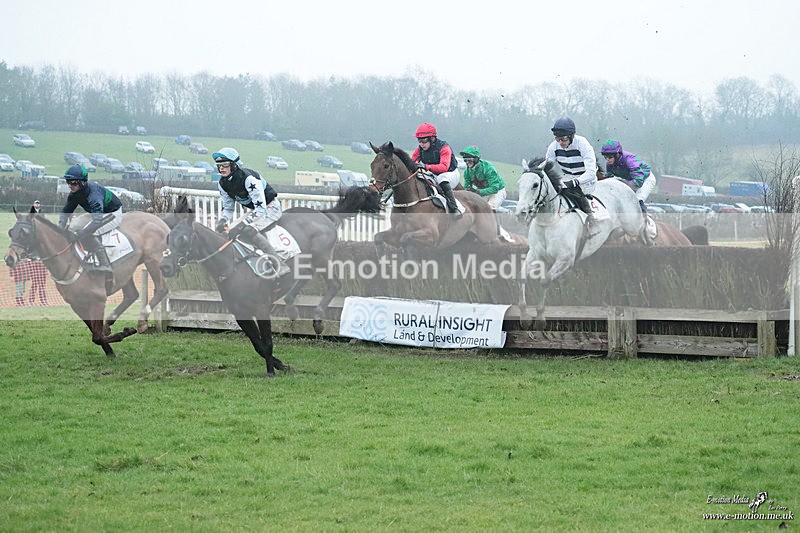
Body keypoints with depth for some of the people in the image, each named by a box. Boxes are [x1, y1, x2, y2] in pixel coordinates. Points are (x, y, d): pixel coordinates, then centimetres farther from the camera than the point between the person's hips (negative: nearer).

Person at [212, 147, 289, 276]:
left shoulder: (249, 178, -30)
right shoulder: (223, 184, -5)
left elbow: (261, 208, -34)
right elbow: (228, 208, 7)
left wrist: (242, 225, -41)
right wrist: (222, 220, -16)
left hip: (271, 208, -9)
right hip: (256, 211, 9)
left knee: (248, 230, -32)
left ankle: (280, 265, -35)